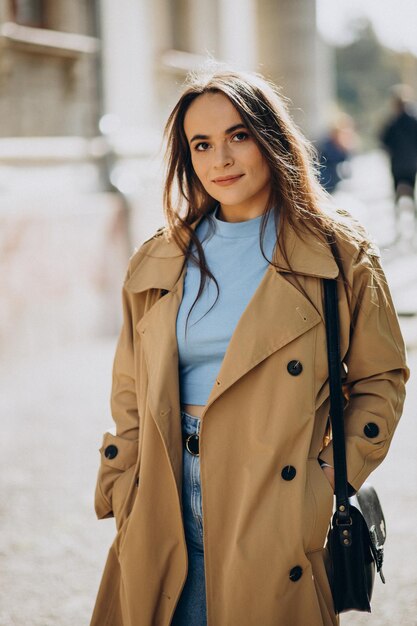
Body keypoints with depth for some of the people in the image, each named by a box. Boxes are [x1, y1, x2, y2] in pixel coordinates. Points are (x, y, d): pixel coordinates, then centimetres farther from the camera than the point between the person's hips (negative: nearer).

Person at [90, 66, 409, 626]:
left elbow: (379, 378, 5)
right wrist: (124, 496, 4)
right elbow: (132, 393, 13)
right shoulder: (158, 264, 8)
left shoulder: (340, 255, -1)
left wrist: (330, 481, -4)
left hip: (277, 523, -2)